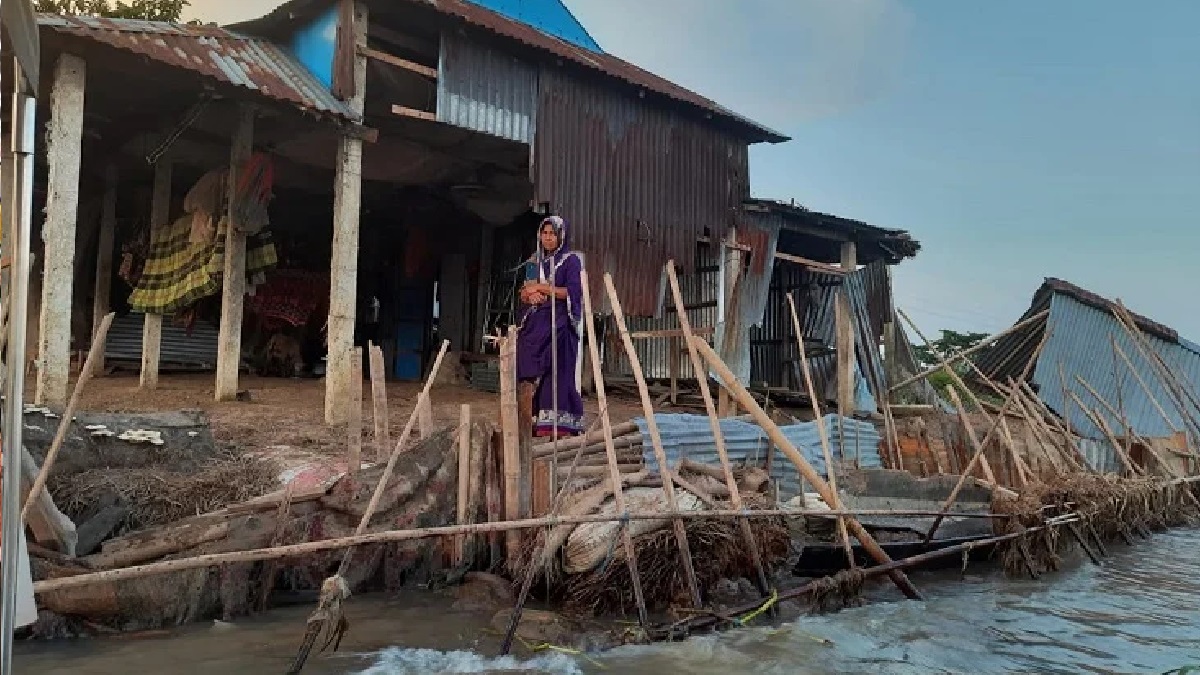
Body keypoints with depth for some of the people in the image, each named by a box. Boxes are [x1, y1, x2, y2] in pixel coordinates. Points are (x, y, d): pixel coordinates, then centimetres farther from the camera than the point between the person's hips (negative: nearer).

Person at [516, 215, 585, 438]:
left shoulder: (571, 260, 2)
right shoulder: (534, 261, 18)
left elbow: (573, 291, -11)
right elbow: (523, 294, 17)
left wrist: (541, 288, -11)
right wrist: (530, 295, -7)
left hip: (558, 325, -5)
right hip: (534, 325, 5)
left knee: (557, 374, -10)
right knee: (531, 376, -3)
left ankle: (559, 425, -10)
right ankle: (532, 422, -3)